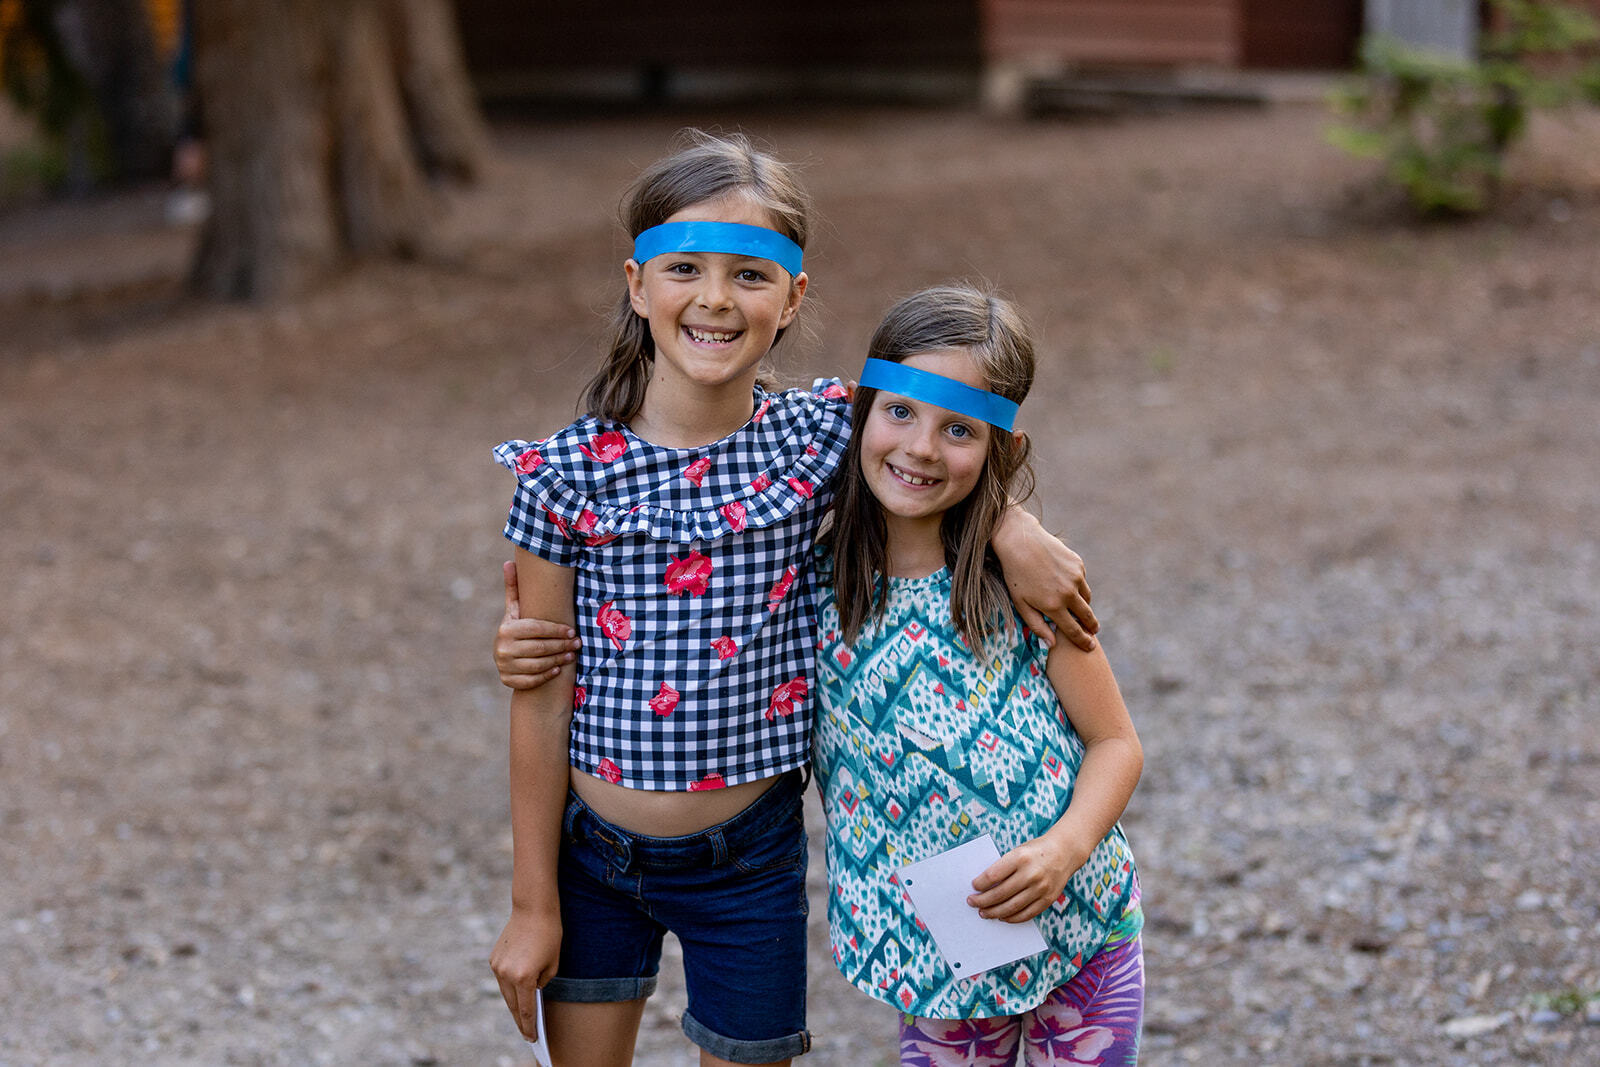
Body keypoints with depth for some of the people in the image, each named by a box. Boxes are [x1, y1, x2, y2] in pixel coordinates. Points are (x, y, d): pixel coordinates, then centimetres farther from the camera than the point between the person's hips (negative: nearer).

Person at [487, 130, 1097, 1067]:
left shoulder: (821, 438, -9)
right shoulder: (567, 474, -11)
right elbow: (543, 703, -6)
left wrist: (1011, 524, -8)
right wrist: (533, 904, -2)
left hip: (749, 858, 0)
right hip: (594, 851, 0)